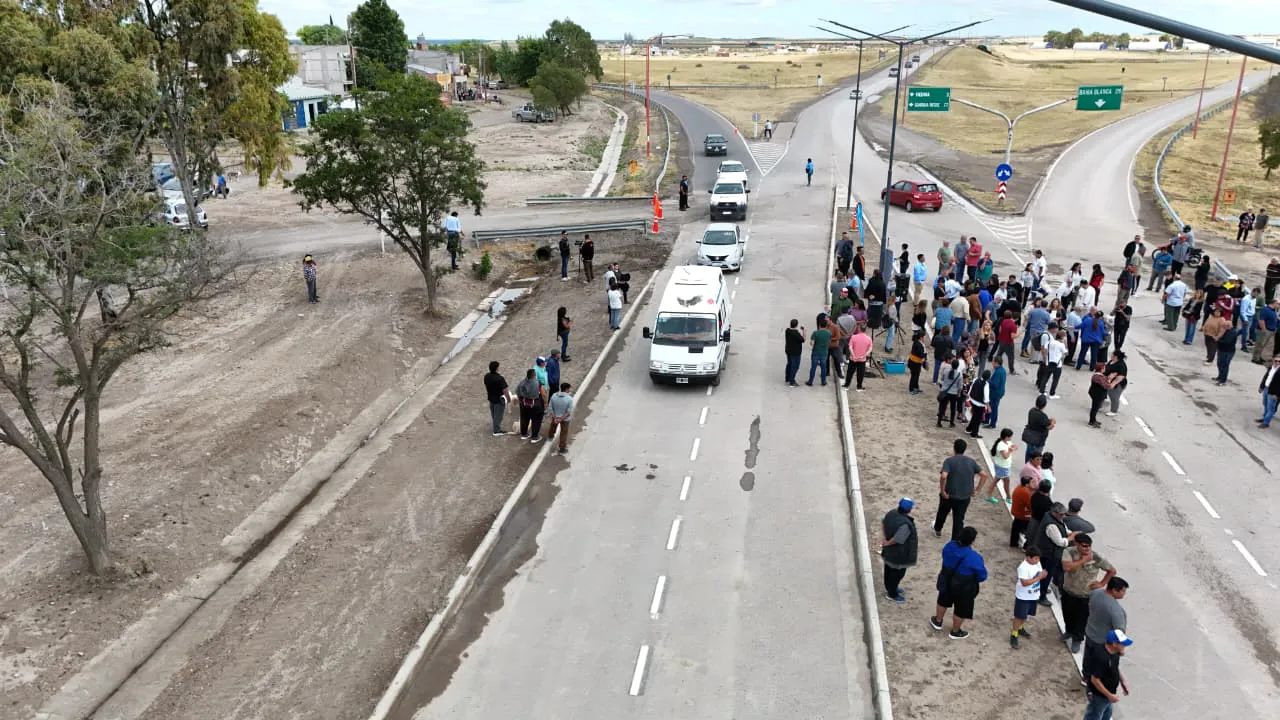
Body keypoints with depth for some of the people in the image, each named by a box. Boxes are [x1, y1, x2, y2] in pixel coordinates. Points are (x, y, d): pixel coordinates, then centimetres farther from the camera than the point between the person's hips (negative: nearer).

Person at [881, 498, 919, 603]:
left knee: (889, 569, 26)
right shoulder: (905, 524, -37)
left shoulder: (892, 513, -11)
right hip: (899, 554, -8)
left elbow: (883, 524, 4)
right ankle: (892, 594, 31)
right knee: (898, 573, 14)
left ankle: (889, 588, 47)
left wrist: (885, 538, 6)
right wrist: (887, 543, -14)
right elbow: (897, 539, -32)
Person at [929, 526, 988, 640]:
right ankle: (955, 632, 39)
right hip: (964, 587, -5)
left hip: (946, 581, 5)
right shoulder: (974, 557, -32)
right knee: (961, 609, 20)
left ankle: (937, 621, 50)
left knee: (944, 601, 30)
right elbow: (982, 576, -18)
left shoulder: (950, 546, -16)